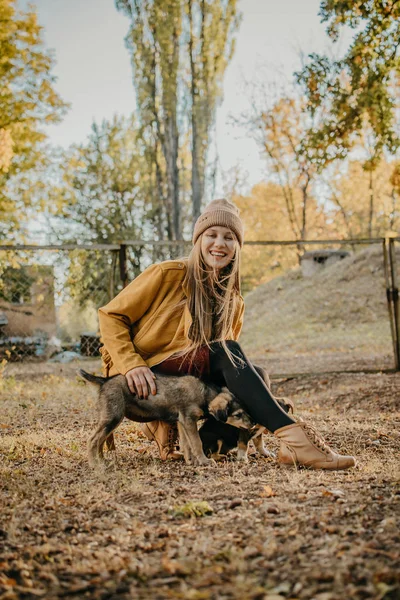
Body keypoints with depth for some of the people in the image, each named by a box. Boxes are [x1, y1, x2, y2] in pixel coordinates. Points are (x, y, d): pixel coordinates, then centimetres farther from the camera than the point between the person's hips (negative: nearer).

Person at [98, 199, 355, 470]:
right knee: (226, 354, -27)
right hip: (136, 380, -6)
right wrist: (132, 365, -22)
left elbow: (230, 368, 11)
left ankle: (167, 426, -6)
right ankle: (292, 438, -36)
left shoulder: (233, 303, 7)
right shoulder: (168, 274, -9)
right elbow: (111, 316, -8)